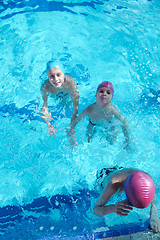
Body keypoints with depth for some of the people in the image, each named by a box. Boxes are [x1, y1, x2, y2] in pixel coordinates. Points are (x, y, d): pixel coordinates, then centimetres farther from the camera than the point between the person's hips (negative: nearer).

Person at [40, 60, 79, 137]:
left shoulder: (70, 82, -45)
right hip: (54, 96, 1)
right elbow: (44, 106, -29)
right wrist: (49, 125, -35)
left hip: (67, 94, -1)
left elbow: (76, 106, -38)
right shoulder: (45, 87, -42)